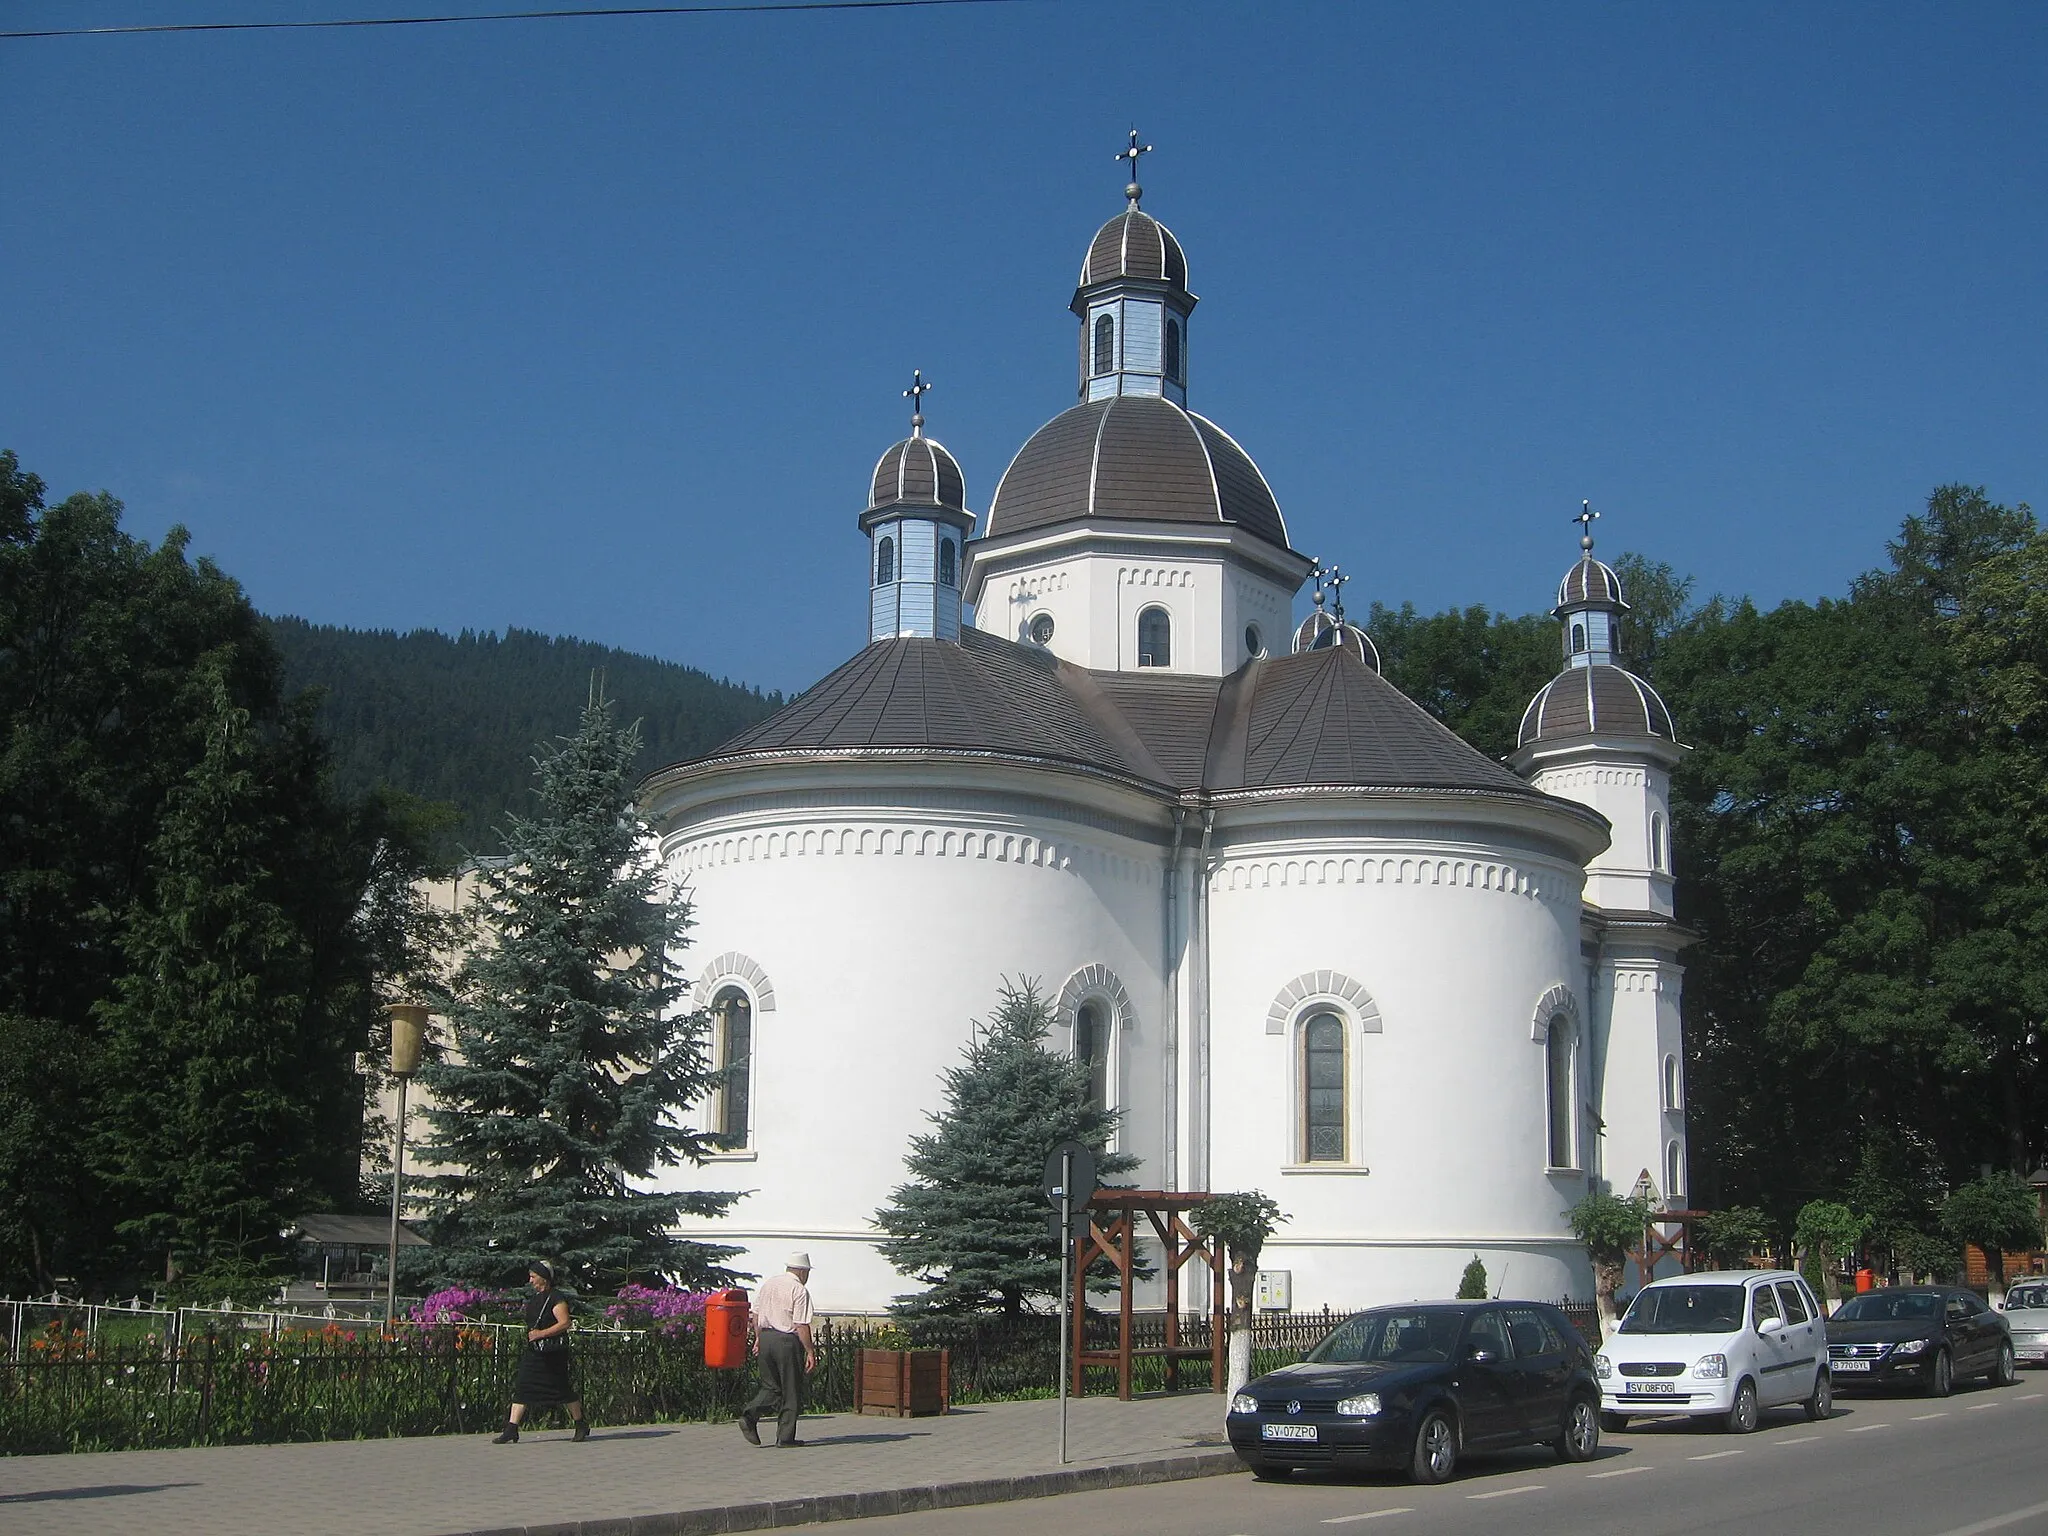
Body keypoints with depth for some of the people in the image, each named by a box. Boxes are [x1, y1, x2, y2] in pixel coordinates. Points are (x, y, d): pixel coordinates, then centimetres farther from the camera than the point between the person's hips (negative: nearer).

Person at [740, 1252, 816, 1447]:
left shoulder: (768, 1283, 10)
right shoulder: (800, 1290, -11)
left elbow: (756, 1313, 15)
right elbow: (801, 1326, -15)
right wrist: (810, 1352, -11)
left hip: (765, 1338, 6)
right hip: (787, 1341, -6)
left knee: (770, 1387, 16)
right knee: (791, 1392, 5)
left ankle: (750, 1414, -7)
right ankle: (785, 1436, 7)